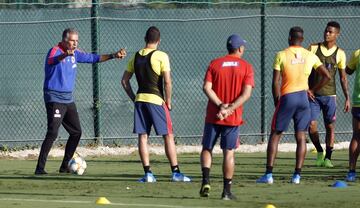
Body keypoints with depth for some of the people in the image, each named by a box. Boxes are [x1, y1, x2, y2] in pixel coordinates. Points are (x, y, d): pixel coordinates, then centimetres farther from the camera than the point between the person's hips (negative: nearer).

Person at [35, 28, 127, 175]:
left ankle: (65, 166, 22)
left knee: (76, 132, 11)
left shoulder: (75, 53, 9)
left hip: (68, 99, 9)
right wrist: (65, 55, -61)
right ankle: (40, 168, -17)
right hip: (55, 98, -9)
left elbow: (93, 58, 19)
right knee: (52, 133, -18)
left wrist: (113, 56, 10)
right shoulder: (55, 51, -15)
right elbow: (52, 60, -39)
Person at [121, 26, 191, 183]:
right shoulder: (161, 56, -8)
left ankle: (148, 173, 3)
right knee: (168, 136, 3)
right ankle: (175, 173, 1)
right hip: (156, 99, -4)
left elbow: (124, 80, 11)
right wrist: (168, 101, -1)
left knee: (143, 136, 6)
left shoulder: (136, 57, 8)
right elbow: (167, 82, -13)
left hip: (140, 99, 4)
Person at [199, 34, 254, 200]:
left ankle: (206, 180, -6)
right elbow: (246, 93, -12)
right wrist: (230, 109, -16)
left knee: (207, 148, 13)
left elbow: (207, 88, -8)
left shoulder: (215, 64, 4)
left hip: (213, 116, 1)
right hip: (233, 118, -1)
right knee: (229, 152, 4)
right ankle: (227, 191, 4)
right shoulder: (246, 67, -1)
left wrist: (221, 105, -13)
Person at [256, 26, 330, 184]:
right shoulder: (310, 56, 4)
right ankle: (297, 175, 2)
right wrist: (312, 91, 13)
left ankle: (268, 174, -1)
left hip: (287, 97, -3)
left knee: (275, 135, 5)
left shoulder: (281, 55, -5)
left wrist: (277, 101, 3)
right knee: (301, 137, 7)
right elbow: (327, 76, 5)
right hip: (303, 97, 3)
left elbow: (275, 82, -7)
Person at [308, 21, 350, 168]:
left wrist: (347, 98, 2)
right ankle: (319, 152, 13)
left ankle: (328, 158, 11)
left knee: (330, 127, 1)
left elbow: (343, 78, 7)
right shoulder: (313, 48, 2)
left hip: (329, 95, 0)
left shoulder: (339, 54, 2)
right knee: (311, 125, -9)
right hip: (313, 95, 0)